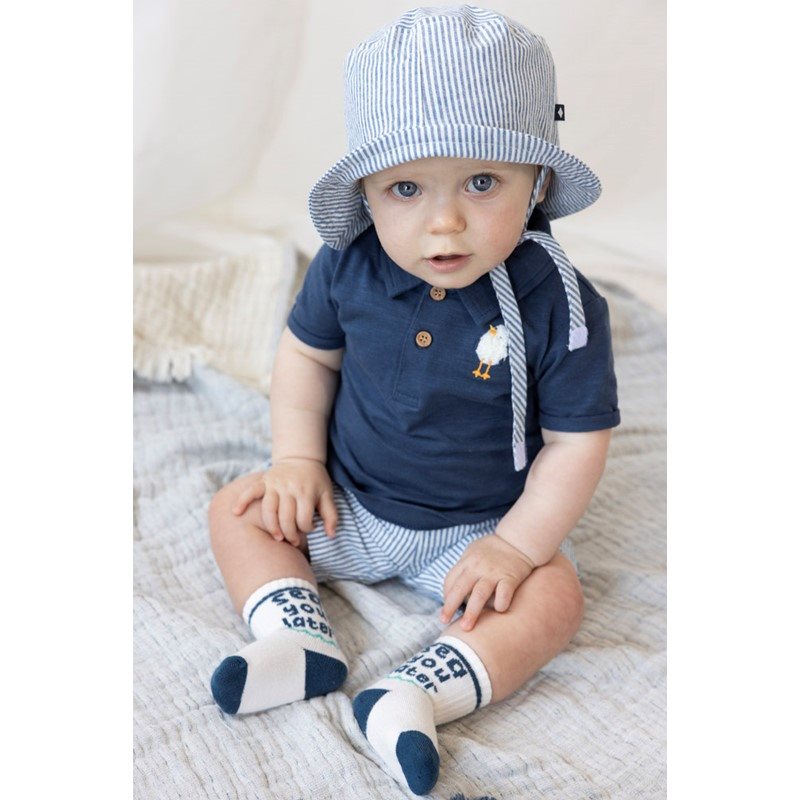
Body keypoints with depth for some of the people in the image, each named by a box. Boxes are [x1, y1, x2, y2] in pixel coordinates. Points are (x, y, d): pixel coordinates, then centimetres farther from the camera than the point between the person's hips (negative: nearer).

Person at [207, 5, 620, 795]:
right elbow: (307, 351, 2)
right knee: (238, 508, -3)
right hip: (348, 503, 3)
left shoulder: (559, 304, -24)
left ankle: (418, 691, -26)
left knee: (553, 597, -23)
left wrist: (516, 545, -21)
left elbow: (577, 439, -17)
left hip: (479, 527, -3)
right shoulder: (348, 267, -16)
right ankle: (299, 639, -13)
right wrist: (296, 457, -7)